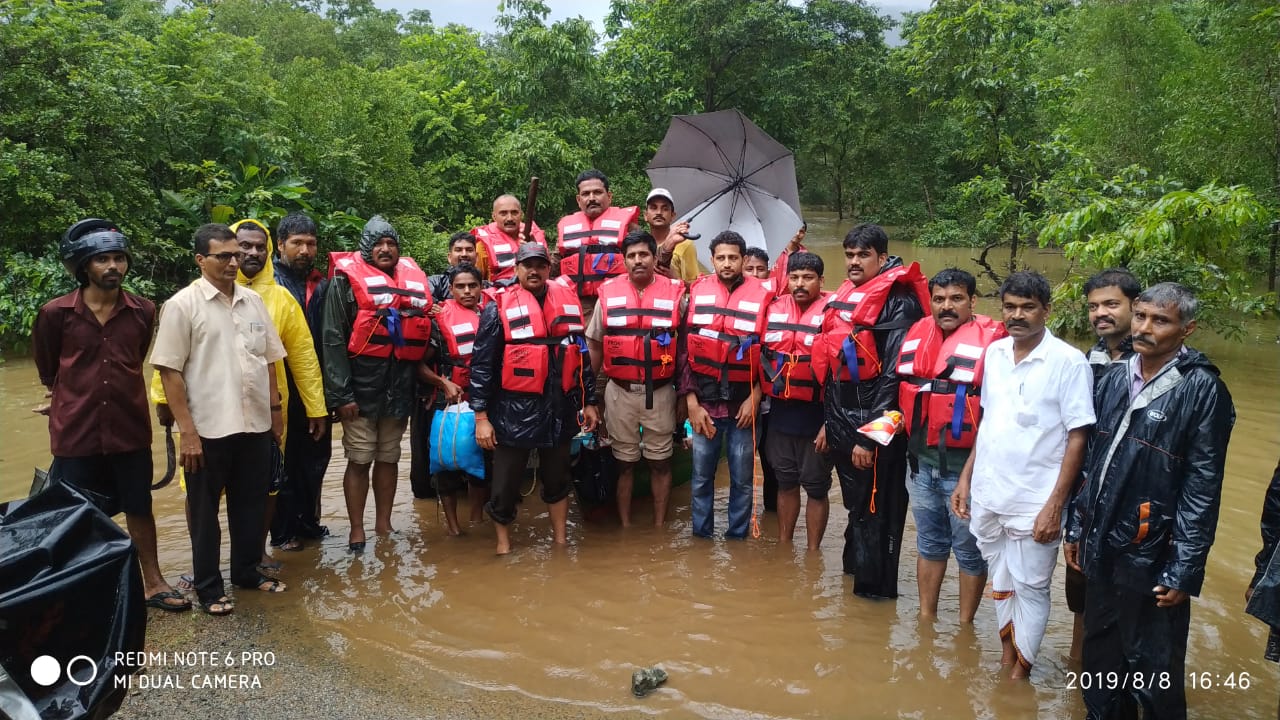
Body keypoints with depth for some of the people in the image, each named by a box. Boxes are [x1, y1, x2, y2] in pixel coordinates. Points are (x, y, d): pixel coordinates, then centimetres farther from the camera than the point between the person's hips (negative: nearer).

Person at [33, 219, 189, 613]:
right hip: (75, 432, -1)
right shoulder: (55, 313, -8)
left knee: (139, 506, 13)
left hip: (130, 429, 2)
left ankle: (152, 582, 25)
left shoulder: (143, 311, -2)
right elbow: (48, 370, 9)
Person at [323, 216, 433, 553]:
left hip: (400, 386, 4)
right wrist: (341, 394, -14)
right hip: (361, 386, -4)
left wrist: (423, 383, 10)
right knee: (359, 460, 2)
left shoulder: (414, 278, 11)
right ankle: (357, 531, 13)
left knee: (388, 459, 13)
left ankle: (384, 525, 24)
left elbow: (424, 332, 17)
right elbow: (333, 340, -9)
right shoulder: (347, 279, -4)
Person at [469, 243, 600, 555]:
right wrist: (481, 416, -11)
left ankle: (561, 542, 33)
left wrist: (588, 402, 11)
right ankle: (503, 546, 26)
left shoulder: (567, 302, 7)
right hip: (514, 411, -3)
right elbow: (482, 365, -7)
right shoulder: (499, 308, -5)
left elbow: (580, 354, 12)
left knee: (557, 480, 17)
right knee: (505, 485, 6)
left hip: (559, 409, 4)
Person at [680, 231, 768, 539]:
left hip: (744, 404, -1)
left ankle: (737, 537, 25)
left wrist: (755, 397, -8)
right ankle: (701, 535, 27)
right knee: (701, 476, 11)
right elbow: (685, 349, 1)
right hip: (705, 401, 1)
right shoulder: (697, 292, 1)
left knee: (742, 479, 9)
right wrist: (691, 401, -3)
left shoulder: (761, 296, -4)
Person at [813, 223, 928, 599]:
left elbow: (893, 377, -18)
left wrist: (870, 437, -19)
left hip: (874, 430, -7)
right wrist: (829, 421, 18)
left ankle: (874, 589, 15)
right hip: (843, 426, 8)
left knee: (873, 511, 2)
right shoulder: (843, 299, 12)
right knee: (855, 505, 21)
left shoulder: (897, 303, -13)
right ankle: (855, 567, 37)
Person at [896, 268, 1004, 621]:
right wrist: (897, 419, 5)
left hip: (965, 464, -6)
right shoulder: (918, 334, 6)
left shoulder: (990, 340, -14)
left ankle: (965, 626, 26)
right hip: (922, 461, 6)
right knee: (929, 543, 20)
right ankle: (926, 617, 35)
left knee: (969, 550, 10)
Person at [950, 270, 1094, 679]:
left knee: (1030, 588, 8)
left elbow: (1077, 438, -12)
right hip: (987, 495, 5)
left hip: (1033, 503, -5)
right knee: (1001, 581, 20)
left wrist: (1054, 506, -15)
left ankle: (1021, 673, 25)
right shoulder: (994, 353, 4)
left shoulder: (1068, 362, -13)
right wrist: (966, 478, 11)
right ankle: (1005, 659, 38)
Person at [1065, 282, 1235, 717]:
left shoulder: (1202, 391, -12)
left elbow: (1202, 490, -13)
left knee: (1154, 680, 6)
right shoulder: (1114, 379, 6)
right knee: (1100, 666, 18)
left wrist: (1184, 571, -14)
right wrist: (1077, 528, 14)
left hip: (1152, 563, -6)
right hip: (1103, 552, 6)